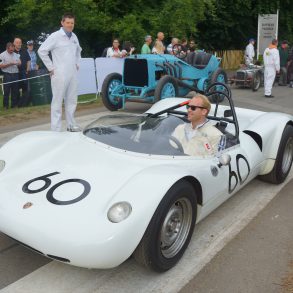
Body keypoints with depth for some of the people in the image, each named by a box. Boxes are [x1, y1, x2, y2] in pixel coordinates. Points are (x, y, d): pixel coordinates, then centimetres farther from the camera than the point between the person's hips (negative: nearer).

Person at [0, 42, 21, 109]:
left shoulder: (16, 55, 15)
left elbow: (20, 63, 15)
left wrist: (18, 63, -8)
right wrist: (9, 64, -15)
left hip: (15, 74, 4)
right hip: (7, 75, -4)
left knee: (15, 91, 6)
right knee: (6, 91, -3)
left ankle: (14, 104, 14)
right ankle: (5, 105, 3)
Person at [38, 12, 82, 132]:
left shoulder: (74, 36, 12)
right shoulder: (55, 36, -8)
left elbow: (78, 50, 30)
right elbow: (42, 51, -9)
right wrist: (51, 67, -9)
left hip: (73, 74, 6)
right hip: (60, 74, -6)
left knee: (72, 100, 12)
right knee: (57, 102, -3)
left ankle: (71, 125, 24)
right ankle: (56, 129, 2)